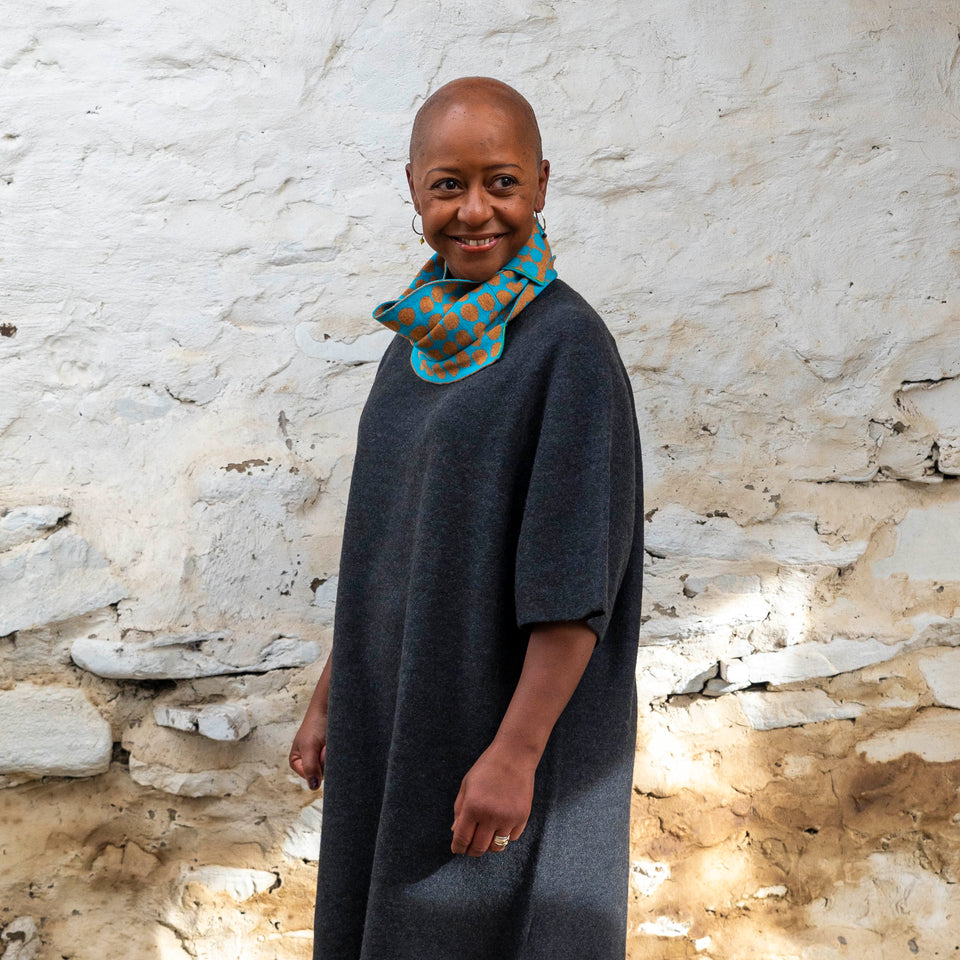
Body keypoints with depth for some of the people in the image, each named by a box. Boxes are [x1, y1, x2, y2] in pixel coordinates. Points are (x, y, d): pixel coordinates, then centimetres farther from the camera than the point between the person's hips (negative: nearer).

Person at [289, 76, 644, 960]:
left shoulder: (572, 349, -17)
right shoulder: (427, 337, 6)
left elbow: (579, 576, -19)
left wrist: (516, 752, -21)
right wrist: (333, 689, 13)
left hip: (515, 718, -7)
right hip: (403, 709, 8)